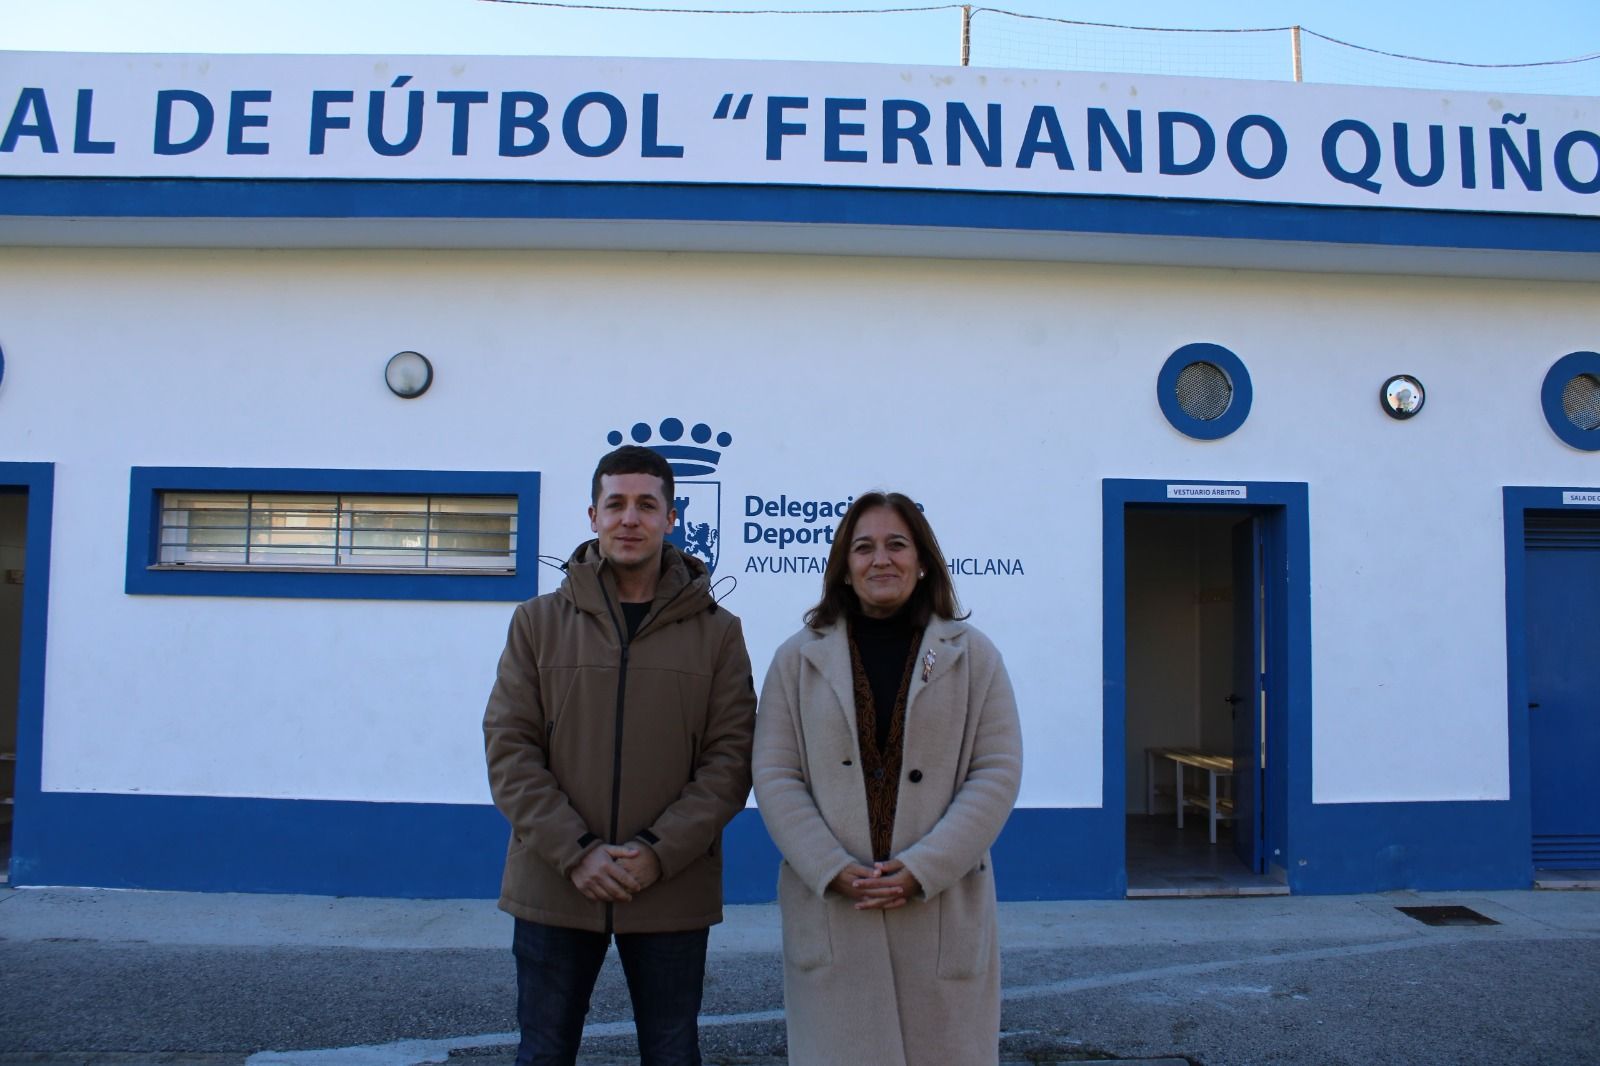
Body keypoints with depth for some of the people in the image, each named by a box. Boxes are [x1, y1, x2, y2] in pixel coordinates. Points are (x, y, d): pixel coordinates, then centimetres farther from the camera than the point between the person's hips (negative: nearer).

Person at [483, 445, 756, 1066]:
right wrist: (574, 851, -13)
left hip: (672, 892, 0)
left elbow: (730, 758, -3)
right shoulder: (539, 622, 2)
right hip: (554, 887, 1)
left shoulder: (716, 631, 1)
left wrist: (660, 852, -15)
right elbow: (508, 749, -3)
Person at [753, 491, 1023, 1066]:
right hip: (830, 910, 0)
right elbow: (775, 776, 1)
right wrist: (833, 870, -13)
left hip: (943, 909, 0)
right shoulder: (798, 658, 6)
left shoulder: (973, 656, 5)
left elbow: (997, 773, -2)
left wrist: (922, 869, -12)